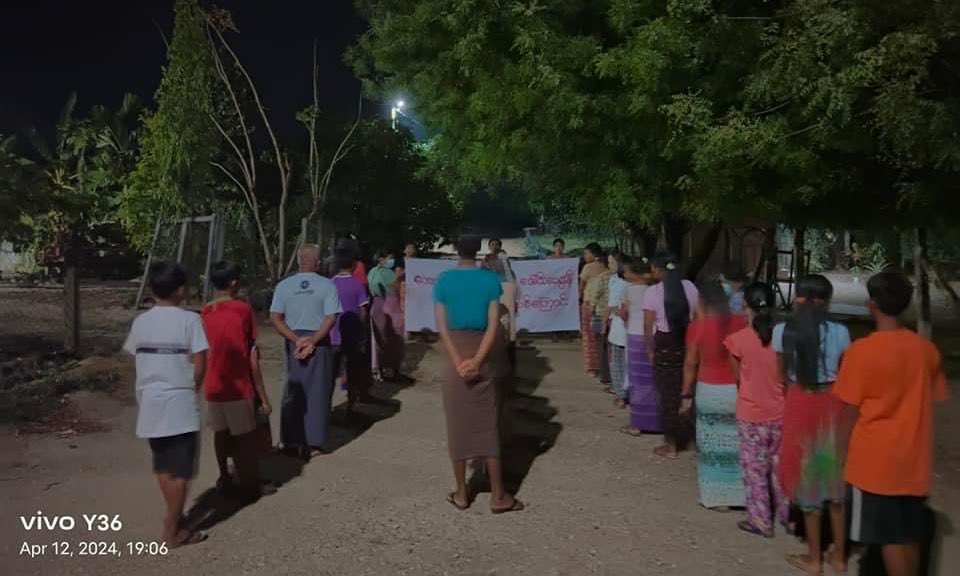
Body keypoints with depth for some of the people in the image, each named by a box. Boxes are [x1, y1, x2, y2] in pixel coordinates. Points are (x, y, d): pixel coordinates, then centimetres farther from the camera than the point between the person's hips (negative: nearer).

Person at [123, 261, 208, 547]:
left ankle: (174, 517, 32)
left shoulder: (140, 322, 4)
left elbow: (138, 359, 7)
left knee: (163, 466, 19)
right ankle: (173, 530, 11)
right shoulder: (189, 320, -11)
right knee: (180, 470, 5)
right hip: (179, 403, -5)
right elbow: (199, 365, -12)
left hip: (150, 401, 6)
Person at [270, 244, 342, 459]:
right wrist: (312, 341, -14)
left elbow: (275, 318, -5)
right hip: (319, 342, -2)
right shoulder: (327, 285, -6)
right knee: (317, 391, 7)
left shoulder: (283, 285, 1)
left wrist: (296, 339, -9)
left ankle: (291, 441, 20)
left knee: (293, 391, 15)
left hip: (293, 342, 3)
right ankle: (313, 443, 10)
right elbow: (331, 318, -14)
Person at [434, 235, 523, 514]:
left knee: (458, 423, 7)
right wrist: (477, 361, -13)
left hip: (456, 353, 0)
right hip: (483, 353, 0)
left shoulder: (444, 280, -1)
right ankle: (498, 495, 9)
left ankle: (461, 494, 16)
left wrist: (458, 362, -12)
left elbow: (442, 326, -8)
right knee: (487, 424, 5)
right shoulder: (490, 279, -2)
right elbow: (493, 324, -10)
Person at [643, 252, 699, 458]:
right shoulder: (690, 287, -1)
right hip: (688, 343, 3)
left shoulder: (653, 292, -12)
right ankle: (685, 437, 30)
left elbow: (648, 326, -9)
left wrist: (650, 349, 3)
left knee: (667, 393, 8)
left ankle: (671, 444, 16)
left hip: (665, 345, -3)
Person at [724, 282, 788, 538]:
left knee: (755, 468, 11)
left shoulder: (738, 339, -16)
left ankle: (760, 521, 20)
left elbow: (739, 377, -1)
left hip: (751, 414, -3)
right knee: (780, 465, 20)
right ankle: (787, 515, 31)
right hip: (781, 413, 3)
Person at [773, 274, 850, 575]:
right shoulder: (840, 332, -7)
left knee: (808, 476, 11)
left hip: (800, 405, -1)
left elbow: (783, 376, 0)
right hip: (831, 403, 1)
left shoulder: (783, 331, -9)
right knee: (834, 477, 16)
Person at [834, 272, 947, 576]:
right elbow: (930, 402, 8)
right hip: (914, 459, 5)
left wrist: (844, 452, 0)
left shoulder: (862, 350, -16)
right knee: (910, 535, 16)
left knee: (890, 538, 4)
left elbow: (850, 411, -12)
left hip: (875, 459, -5)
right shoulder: (927, 349, 0)